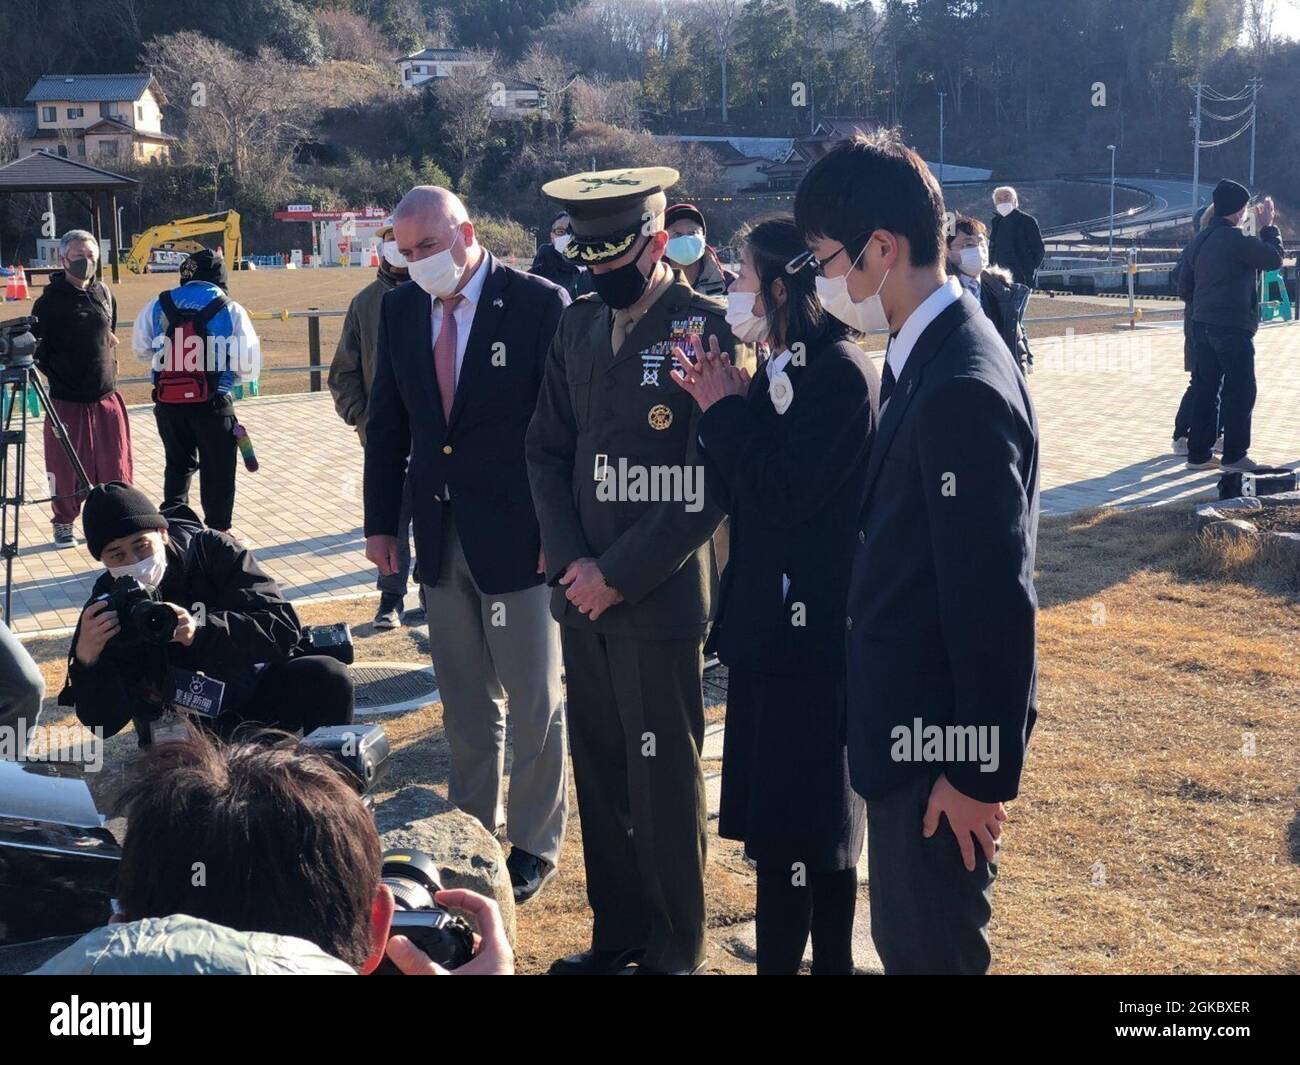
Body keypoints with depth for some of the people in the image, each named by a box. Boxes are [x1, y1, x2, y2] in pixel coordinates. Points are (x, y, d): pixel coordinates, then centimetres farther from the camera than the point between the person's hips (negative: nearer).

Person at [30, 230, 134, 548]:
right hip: (67, 400, -4)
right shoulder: (50, 300, -7)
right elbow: (36, 348, -4)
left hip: (107, 396, 4)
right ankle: (64, 524, 17)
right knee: (66, 468, 2)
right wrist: (57, 376, -7)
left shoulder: (103, 293, 8)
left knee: (115, 463, 7)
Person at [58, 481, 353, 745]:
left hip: (259, 697, 0)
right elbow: (104, 723, -9)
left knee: (327, 677, -26)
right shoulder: (106, 609, -7)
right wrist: (86, 659, -28)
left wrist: (199, 630, -33)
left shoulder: (212, 552, -9)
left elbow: (284, 628, -19)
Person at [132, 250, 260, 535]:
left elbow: (142, 350, 13)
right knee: (218, 470, 9)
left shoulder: (158, 305, 3)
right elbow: (249, 364, -6)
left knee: (178, 464, 21)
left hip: (168, 402, 3)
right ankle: (217, 530, 12)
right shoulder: (230, 310, -6)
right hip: (213, 404, -3)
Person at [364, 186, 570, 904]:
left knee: (534, 702, 7)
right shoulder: (400, 309, 5)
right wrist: (381, 521, 9)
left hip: (518, 535, -5)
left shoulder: (539, 304, -11)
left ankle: (534, 843, 21)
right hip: (440, 536, 5)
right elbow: (387, 422, 11)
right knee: (464, 703, 15)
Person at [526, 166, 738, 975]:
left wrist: (619, 573, -13)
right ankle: (617, 932, 29)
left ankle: (676, 947, 21)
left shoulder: (706, 327, -10)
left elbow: (709, 483, -13)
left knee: (664, 781, 4)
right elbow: (547, 450, 11)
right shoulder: (577, 327, 9)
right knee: (599, 772, 14)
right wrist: (570, 560, -2)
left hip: (660, 598, -5)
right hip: (583, 594, 6)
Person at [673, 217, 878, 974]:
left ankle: (826, 958, 17)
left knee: (808, 820, 3)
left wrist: (727, 410, -13)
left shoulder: (841, 373, -16)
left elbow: (781, 493, -23)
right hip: (767, 619, 9)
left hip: (812, 628, -9)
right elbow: (735, 492, 9)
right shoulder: (779, 371, 11)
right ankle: (782, 954, 28)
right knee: (774, 812, 16)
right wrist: (714, 408, -3)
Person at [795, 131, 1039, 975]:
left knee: (931, 950, 7)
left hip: (944, 739, -9)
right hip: (918, 719, 9)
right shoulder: (932, 354, 5)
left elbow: (997, 600, -24)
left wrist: (984, 770, -19)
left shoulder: (962, 390, -25)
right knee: (906, 941, 22)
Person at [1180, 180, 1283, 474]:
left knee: (1205, 389, 11)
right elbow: (1274, 258, -11)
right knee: (1240, 391, 1)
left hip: (1202, 326, 8)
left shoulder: (1198, 241, 10)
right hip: (1233, 328, -8)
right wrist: (1268, 227, 1)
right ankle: (1234, 456, 4)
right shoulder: (1235, 239, -16)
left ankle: (1199, 453, 14)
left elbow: (1184, 287, 14)